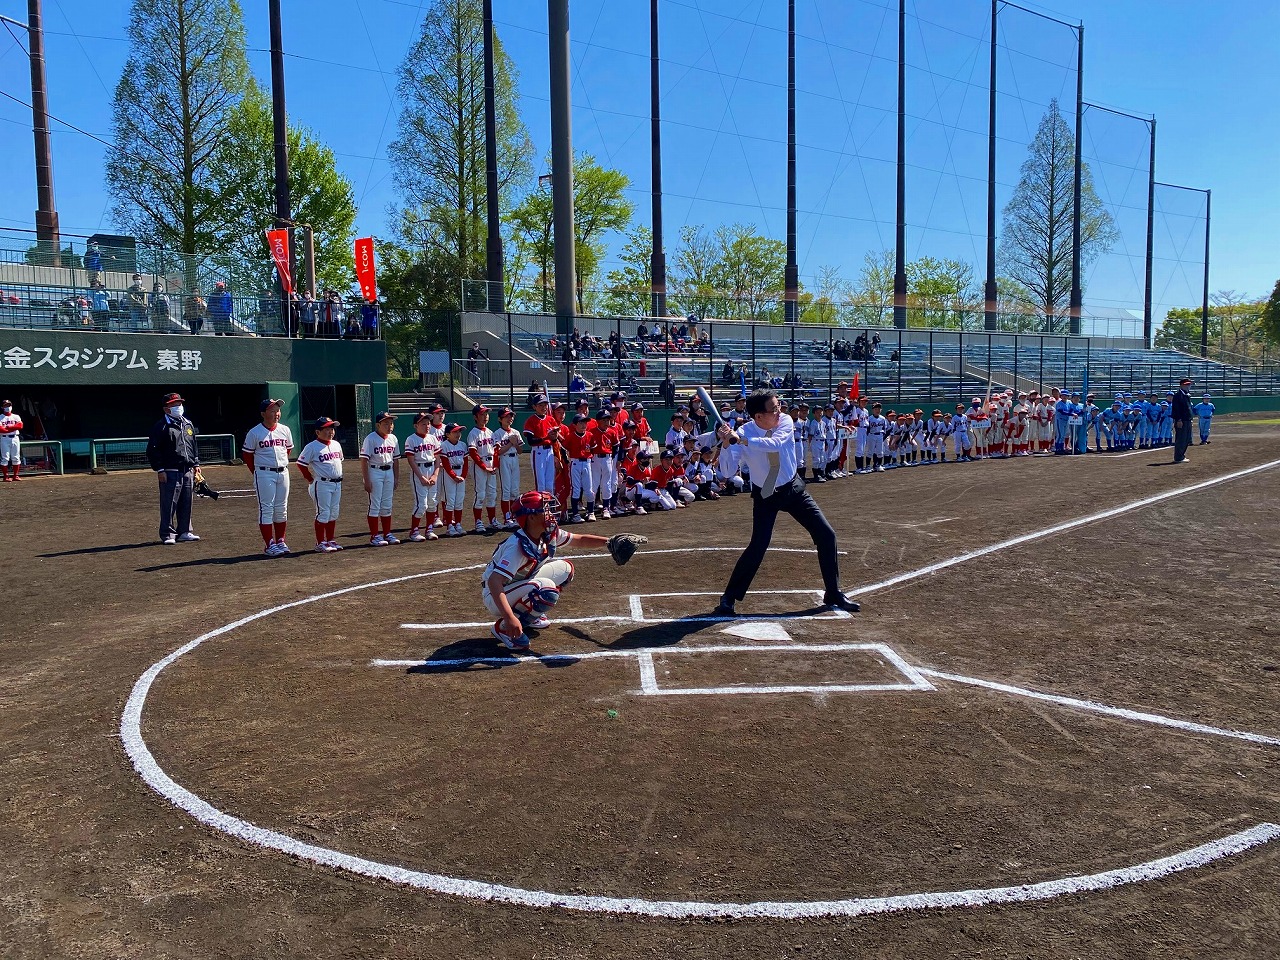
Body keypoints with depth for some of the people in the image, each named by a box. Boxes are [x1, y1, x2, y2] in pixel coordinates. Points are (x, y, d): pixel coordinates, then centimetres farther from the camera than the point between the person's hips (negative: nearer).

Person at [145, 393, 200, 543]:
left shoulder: (188, 424, 16)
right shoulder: (161, 426, -5)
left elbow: (194, 446, 26)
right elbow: (152, 450, -7)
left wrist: (196, 464, 18)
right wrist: (159, 469, -12)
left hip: (188, 471, 6)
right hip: (170, 472, -6)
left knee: (186, 503, 9)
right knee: (169, 504, -4)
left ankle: (184, 532, 19)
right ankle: (167, 534, 4)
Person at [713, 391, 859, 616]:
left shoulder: (785, 422, -17)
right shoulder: (742, 433, -22)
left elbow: (775, 444, -39)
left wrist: (740, 440, -49)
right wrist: (726, 444, -44)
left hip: (793, 488, 3)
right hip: (765, 495, -3)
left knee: (826, 534, 1)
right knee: (758, 546, -15)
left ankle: (834, 594, 18)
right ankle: (728, 598, 2)